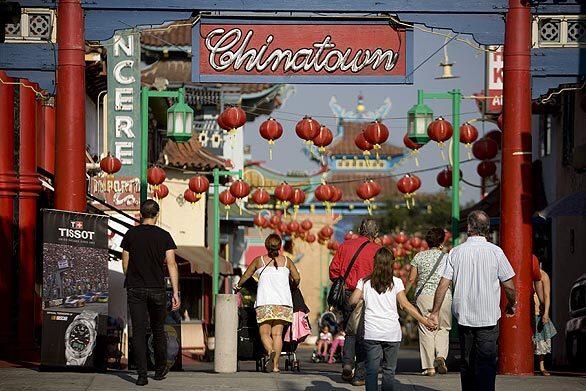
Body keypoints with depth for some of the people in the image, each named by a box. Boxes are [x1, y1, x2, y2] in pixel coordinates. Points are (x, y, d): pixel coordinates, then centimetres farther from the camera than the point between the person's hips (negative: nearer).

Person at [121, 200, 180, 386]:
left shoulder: (130, 234, 2)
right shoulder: (164, 236, -1)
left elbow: (125, 264, 7)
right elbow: (171, 264, -6)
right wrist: (176, 293, -5)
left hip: (135, 289, 0)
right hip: (157, 290, 0)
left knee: (138, 332, -2)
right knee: (158, 330, 15)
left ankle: (142, 374, -10)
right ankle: (160, 370, 28)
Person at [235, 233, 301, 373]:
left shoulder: (259, 261, 9)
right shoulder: (286, 261, 10)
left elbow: (246, 276, 20)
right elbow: (297, 279, 8)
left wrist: (238, 286, 39)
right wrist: (294, 286, 31)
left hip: (264, 302, -1)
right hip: (283, 302, 1)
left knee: (264, 332, -1)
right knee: (277, 333, 1)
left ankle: (270, 352, -30)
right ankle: (275, 365, -6)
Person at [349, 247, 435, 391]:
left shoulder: (365, 282, 4)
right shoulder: (396, 282, 1)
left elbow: (353, 300, -3)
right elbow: (405, 305, -5)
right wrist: (424, 320, -3)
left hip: (371, 332, 0)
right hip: (392, 333, 0)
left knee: (371, 370, 1)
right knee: (389, 369, 9)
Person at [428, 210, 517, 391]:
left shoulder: (456, 252, 0)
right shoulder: (495, 251, -6)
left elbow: (443, 285, -3)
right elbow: (509, 286, -2)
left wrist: (435, 312, 6)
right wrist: (511, 305, 17)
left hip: (463, 317, 3)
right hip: (489, 317, -3)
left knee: (466, 363, 14)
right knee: (486, 364, -3)